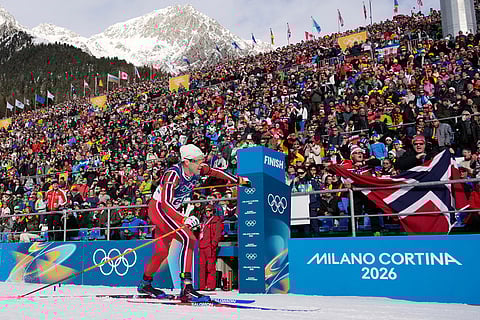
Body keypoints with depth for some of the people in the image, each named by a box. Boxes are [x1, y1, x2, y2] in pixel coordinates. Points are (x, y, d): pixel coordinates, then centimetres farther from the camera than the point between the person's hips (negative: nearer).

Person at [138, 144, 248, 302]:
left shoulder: (198, 170, -8)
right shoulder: (173, 174, -29)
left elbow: (215, 172, 11)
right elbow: (165, 204, -35)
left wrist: (238, 180, 19)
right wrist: (184, 220, -47)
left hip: (170, 211, 8)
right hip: (158, 208, -8)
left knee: (162, 252, 16)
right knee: (188, 239, -25)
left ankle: (145, 284, 37)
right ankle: (186, 289, -28)